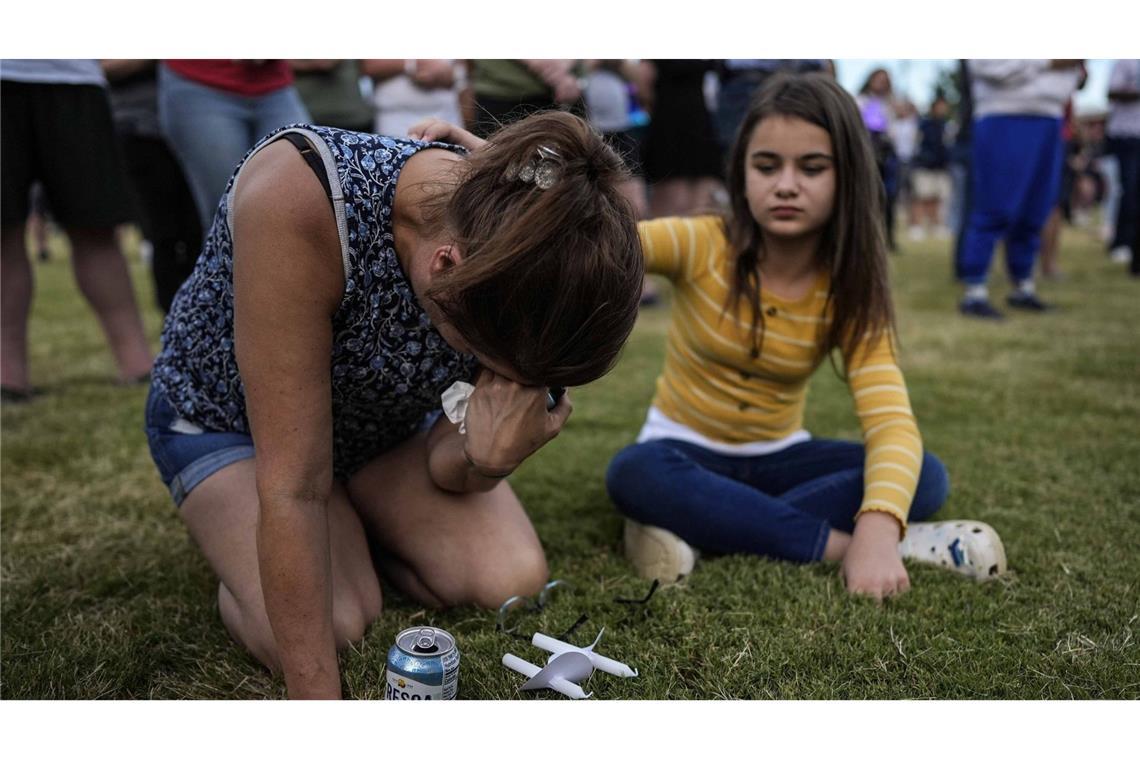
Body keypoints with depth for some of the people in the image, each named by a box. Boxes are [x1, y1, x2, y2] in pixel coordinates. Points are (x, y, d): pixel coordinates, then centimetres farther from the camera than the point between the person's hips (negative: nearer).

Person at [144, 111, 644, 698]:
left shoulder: (514, 261, -26)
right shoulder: (297, 197, -41)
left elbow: (444, 468, -14)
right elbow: (293, 486, -37)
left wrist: (488, 457, -38)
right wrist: (317, 700, -33)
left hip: (386, 420, 4)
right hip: (225, 415, -3)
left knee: (512, 580, -16)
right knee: (332, 626, -24)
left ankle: (353, 528, 12)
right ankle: (234, 539, 9)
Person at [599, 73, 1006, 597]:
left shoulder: (849, 293, -10)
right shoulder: (701, 244, -15)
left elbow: (892, 423, -23)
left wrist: (877, 528, -43)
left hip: (778, 458, 3)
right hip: (686, 452, -2)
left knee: (926, 475, -21)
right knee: (635, 474, -36)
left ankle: (702, 530, -29)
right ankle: (835, 544, -29)